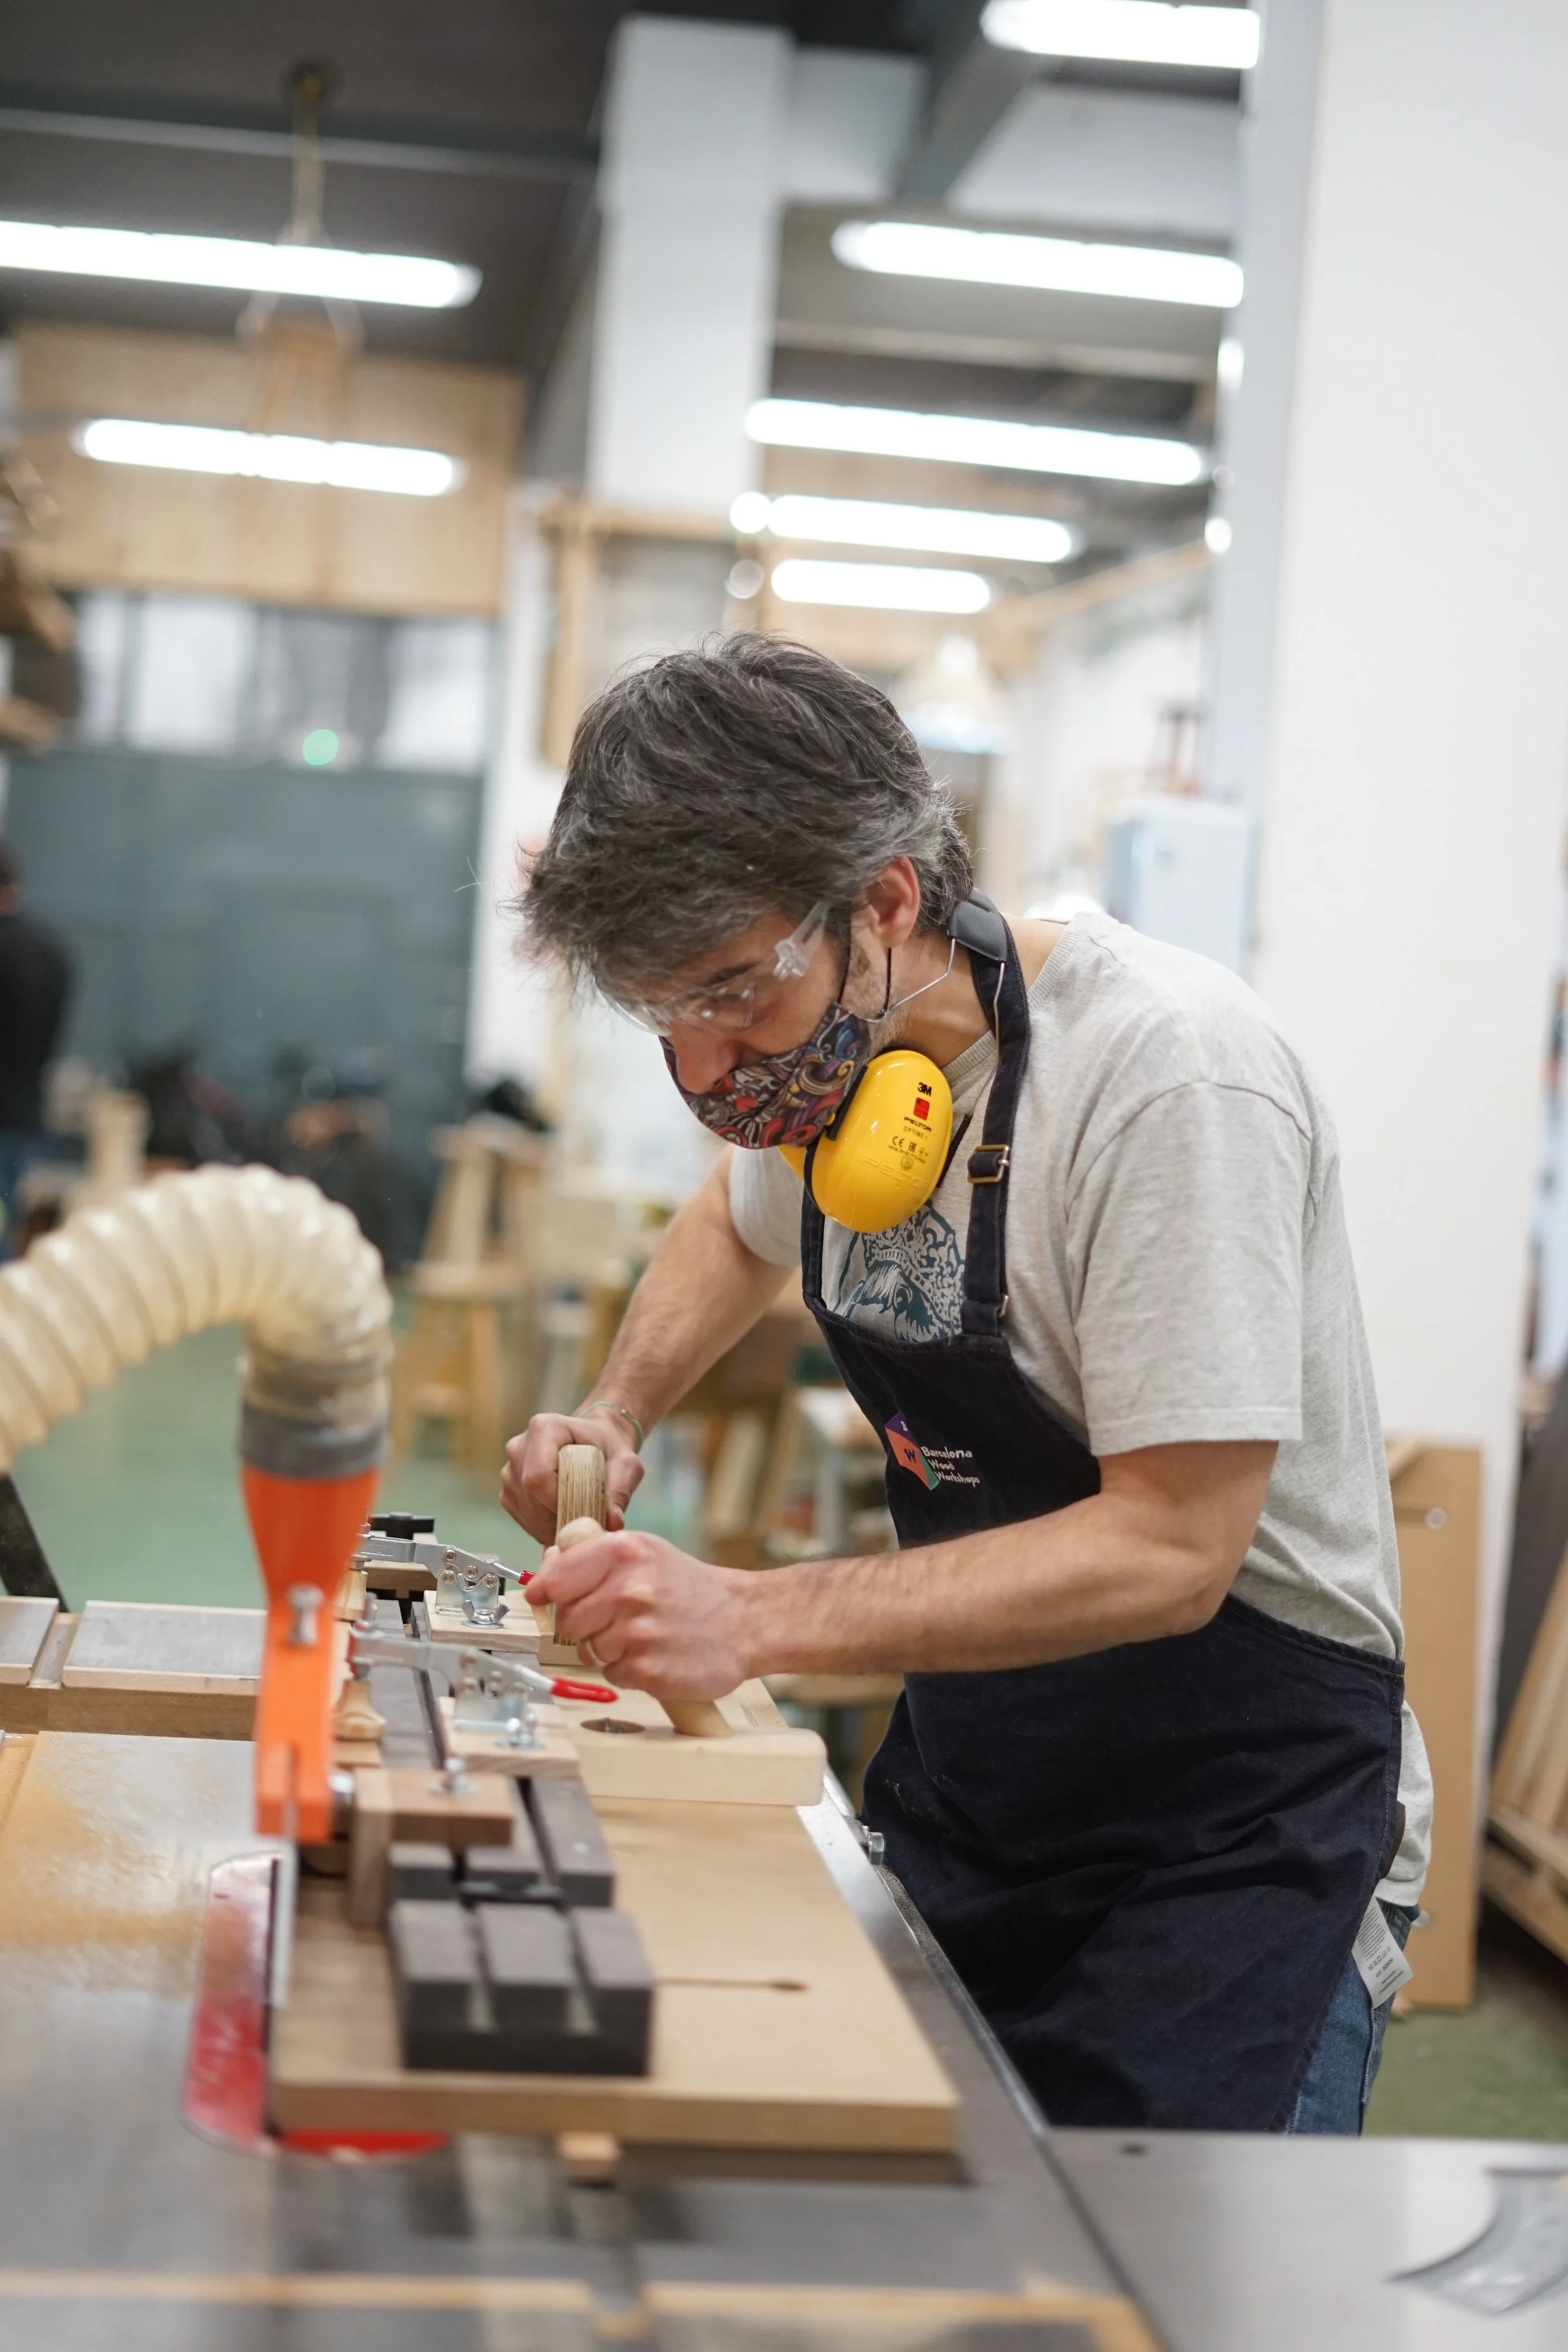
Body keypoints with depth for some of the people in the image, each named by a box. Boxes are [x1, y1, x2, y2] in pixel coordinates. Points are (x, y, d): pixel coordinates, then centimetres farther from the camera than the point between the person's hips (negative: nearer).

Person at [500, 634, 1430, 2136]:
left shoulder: (1168, 1076, -25)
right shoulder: (825, 1050, -2)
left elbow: (1171, 1550, -27)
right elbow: (743, 1223, 23)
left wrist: (751, 1621, -32)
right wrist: (616, 1417, 4)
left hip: (1236, 1827, -6)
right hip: (961, 1782, 7)